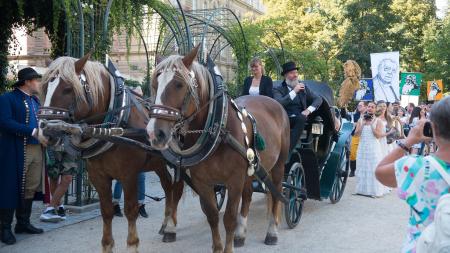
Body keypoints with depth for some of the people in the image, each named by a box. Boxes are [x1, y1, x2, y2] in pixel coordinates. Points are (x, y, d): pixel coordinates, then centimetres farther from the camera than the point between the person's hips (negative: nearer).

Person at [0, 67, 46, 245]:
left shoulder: (35, 100, 17)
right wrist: (33, 131, -24)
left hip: (36, 149, 7)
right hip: (16, 151, -7)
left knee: (30, 188, 11)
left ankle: (23, 223, 24)